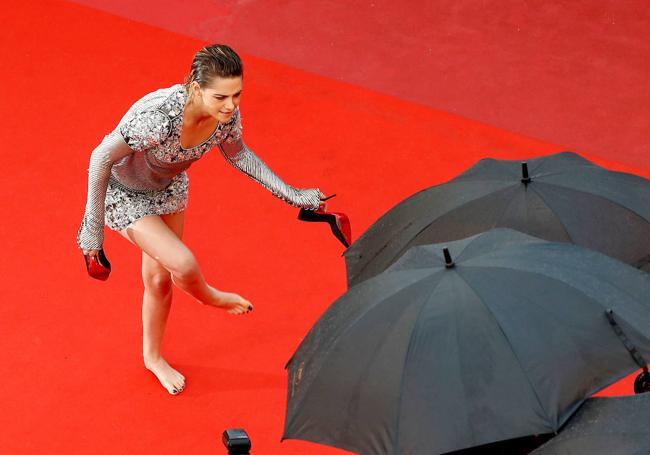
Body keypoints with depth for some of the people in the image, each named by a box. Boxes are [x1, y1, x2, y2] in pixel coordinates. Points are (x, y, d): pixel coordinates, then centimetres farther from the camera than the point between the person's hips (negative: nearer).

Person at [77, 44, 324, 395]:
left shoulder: (227, 113, -23)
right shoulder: (158, 118, -43)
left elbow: (237, 153, 0)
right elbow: (101, 157, -29)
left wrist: (290, 194, 0)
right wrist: (92, 225, -21)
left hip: (168, 189, 6)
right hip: (123, 196, -6)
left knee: (160, 278, 19)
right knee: (184, 265, -20)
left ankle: (153, 357, 46)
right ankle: (209, 297, 18)